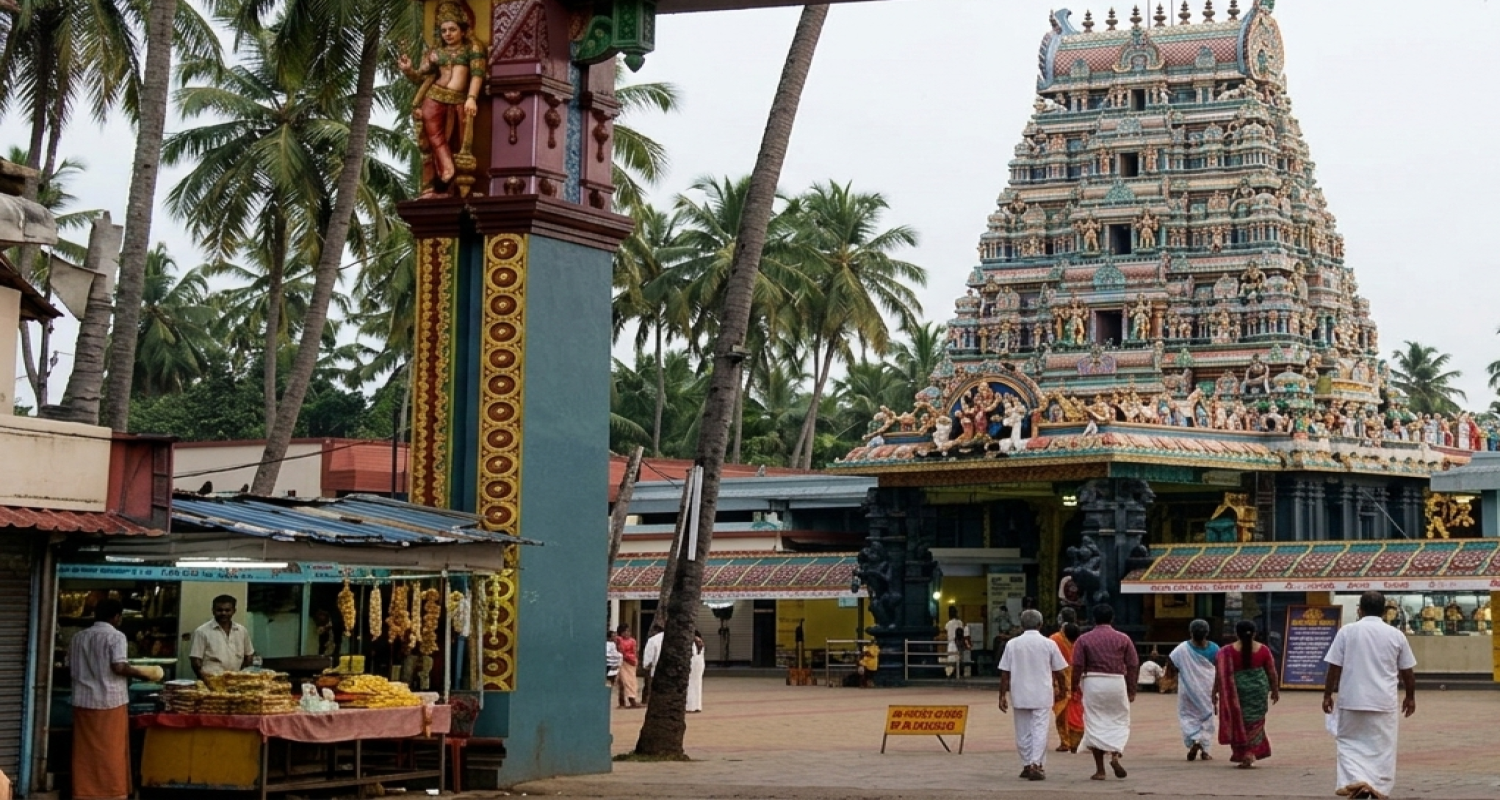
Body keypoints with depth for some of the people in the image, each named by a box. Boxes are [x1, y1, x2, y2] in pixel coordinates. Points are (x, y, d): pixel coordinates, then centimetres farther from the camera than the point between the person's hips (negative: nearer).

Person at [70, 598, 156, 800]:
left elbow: (70, 668, 14)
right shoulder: (115, 636, -9)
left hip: (83, 701, 5)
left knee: (85, 752, 9)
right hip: (110, 701, -5)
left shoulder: (78, 637, 9)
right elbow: (119, 667, -18)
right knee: (111, 753, 1)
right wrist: (142, 673, -5)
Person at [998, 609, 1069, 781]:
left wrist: (1002, 696, 5)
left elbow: (1005, 673, -1)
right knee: (1040, 730, -2)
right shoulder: (1048, 644, -3)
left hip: (1020, 695, 1)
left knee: (1023, 732, 11)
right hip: (1042, 695, -1)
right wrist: (1062, 689, 20)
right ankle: (1036, 764, -13)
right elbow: (1058, 671, 4)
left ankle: (1026, 765, 17)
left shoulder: (1012, 644, -1)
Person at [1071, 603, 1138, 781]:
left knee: (1095, 725, 5)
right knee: (1119, 721, 15)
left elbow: (1077, 666, -6)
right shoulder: (1123, 639, 3)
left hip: (1093, 682, -1)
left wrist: (1075, 685, 5)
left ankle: (1100, 770, 5)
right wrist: (1132, 690, 11)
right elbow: (1133, 666, 3)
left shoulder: (1084, 639, -1)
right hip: (1117, 682, 1)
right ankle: (1115, 754, -9)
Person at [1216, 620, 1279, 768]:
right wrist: (1275, 690, 16)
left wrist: (1215, 691, 3)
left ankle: (1243, 755, 7)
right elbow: (1272, 672, 4)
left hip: (1237, 690, -2)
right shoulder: (1263, 650, -2)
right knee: (1254, 723, 13)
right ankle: (1252, 753, 8)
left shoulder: (1227, 652, -9)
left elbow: (1222, 675, -7)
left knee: (1239, 723, 9)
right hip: (1259, 689, 2)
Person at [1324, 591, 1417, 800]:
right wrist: (1410, 697, 22)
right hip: (1384, 702, 1)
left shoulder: (1347, 631, -4)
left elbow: (1334, 667, -4)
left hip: (1352, 700, -1)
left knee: (1349, 743, 11)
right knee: (1382, 748, 11)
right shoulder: (1395, 635, 1)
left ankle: (1356, 781, -8)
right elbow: (1407, 671, 8)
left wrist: (1327, 695, 6)